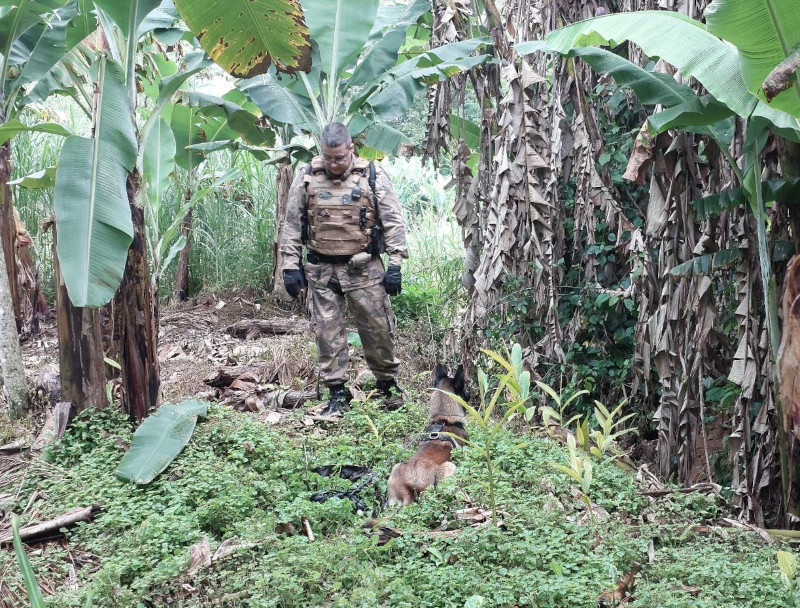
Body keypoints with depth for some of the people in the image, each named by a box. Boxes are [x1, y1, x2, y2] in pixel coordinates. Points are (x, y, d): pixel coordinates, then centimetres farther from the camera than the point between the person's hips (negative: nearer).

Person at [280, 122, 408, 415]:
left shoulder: (373, 176, -3)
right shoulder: (307, 177, 1)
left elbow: (393, 222, -2)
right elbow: (292, 225, 6)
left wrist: (395, 265, -7)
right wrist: (290, 266, 1)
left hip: (364, 268, -1)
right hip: (321, 269, 2)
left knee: (378, 328, 4)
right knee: (328, 332, 5)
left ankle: (387, 383, 24)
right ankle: (337, 392, 15)